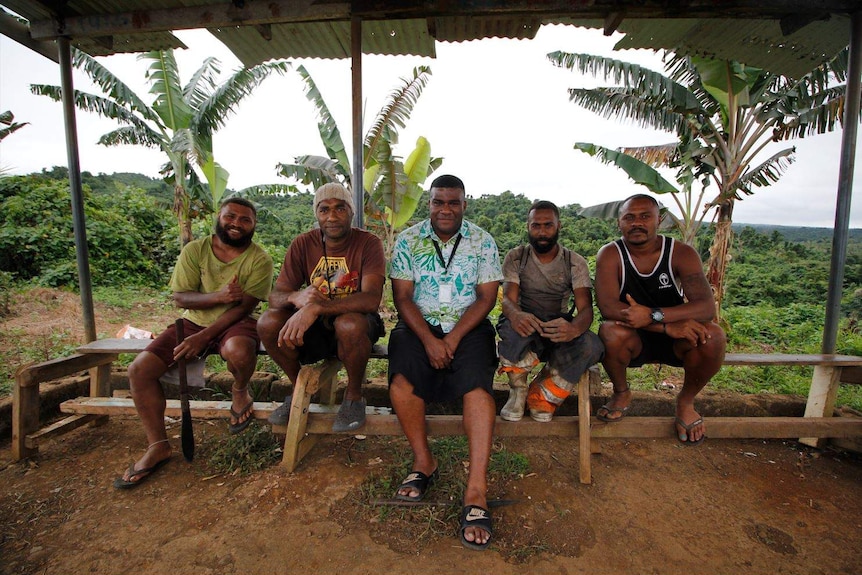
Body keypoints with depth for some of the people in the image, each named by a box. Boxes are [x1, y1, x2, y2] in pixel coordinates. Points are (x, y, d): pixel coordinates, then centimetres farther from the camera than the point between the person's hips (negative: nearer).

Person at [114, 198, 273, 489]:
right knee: (140, 369, -10)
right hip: (193, 321, 4)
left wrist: (204, 336, -22)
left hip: (235, 323, -4)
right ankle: (158, 446, 6)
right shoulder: (194, 250, 0)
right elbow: (180, 297, -5)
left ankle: (240, 391, 0)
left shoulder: (259, 259, -9)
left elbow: (245, 306, -15)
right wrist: (218, 296, -24)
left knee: (238, 351, -38)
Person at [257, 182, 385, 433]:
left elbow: (371, 298, -28)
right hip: (315, 328, 4)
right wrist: (296, 297, -34)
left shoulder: (368, 243, -13)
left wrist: (316, 307, -40)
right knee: (268, 322, -21)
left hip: (357, 324, -3)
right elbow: (275, 296, -8)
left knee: (349, 325, -36)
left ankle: (354, 395, -6)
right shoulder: (303, 244, -2)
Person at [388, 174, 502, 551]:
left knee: (478, 385, -26)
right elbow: (402, 297, -1)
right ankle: (424, 463, -1)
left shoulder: (483, 241, 5)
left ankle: (476, 492, -20)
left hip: (468, 329, 0)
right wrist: (429, 340, -15)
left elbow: (486, 297, -1)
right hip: (419, 327, 1)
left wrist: (453, 338, -14)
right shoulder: (408, 240, 5)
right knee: (401, 379, -25)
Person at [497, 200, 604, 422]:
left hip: (559, 329, 2)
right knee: (516, 329, -38)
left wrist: (574, 328, -38)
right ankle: (517, 391, -7)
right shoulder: (516, 257, 0)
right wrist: (516, 315, -40)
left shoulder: (575, 262, 1)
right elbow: (508, 300, -13)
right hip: (524, 322, -1)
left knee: (592, 346, -31)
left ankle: (543, 396, -5)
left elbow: (586, 308, -12)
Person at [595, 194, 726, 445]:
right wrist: (668, 325, -34)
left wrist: (653, 315, -37)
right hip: (633, 341, -1)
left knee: (713, 336, -28)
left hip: (676, 341, 2)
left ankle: (686, 401, 3)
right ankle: (622, 394, -1)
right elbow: (607, 306, -27)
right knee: (610, 332, -34)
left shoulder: (682, 253, -9)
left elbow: (707, 306, -21)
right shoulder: (610, 255, -13)